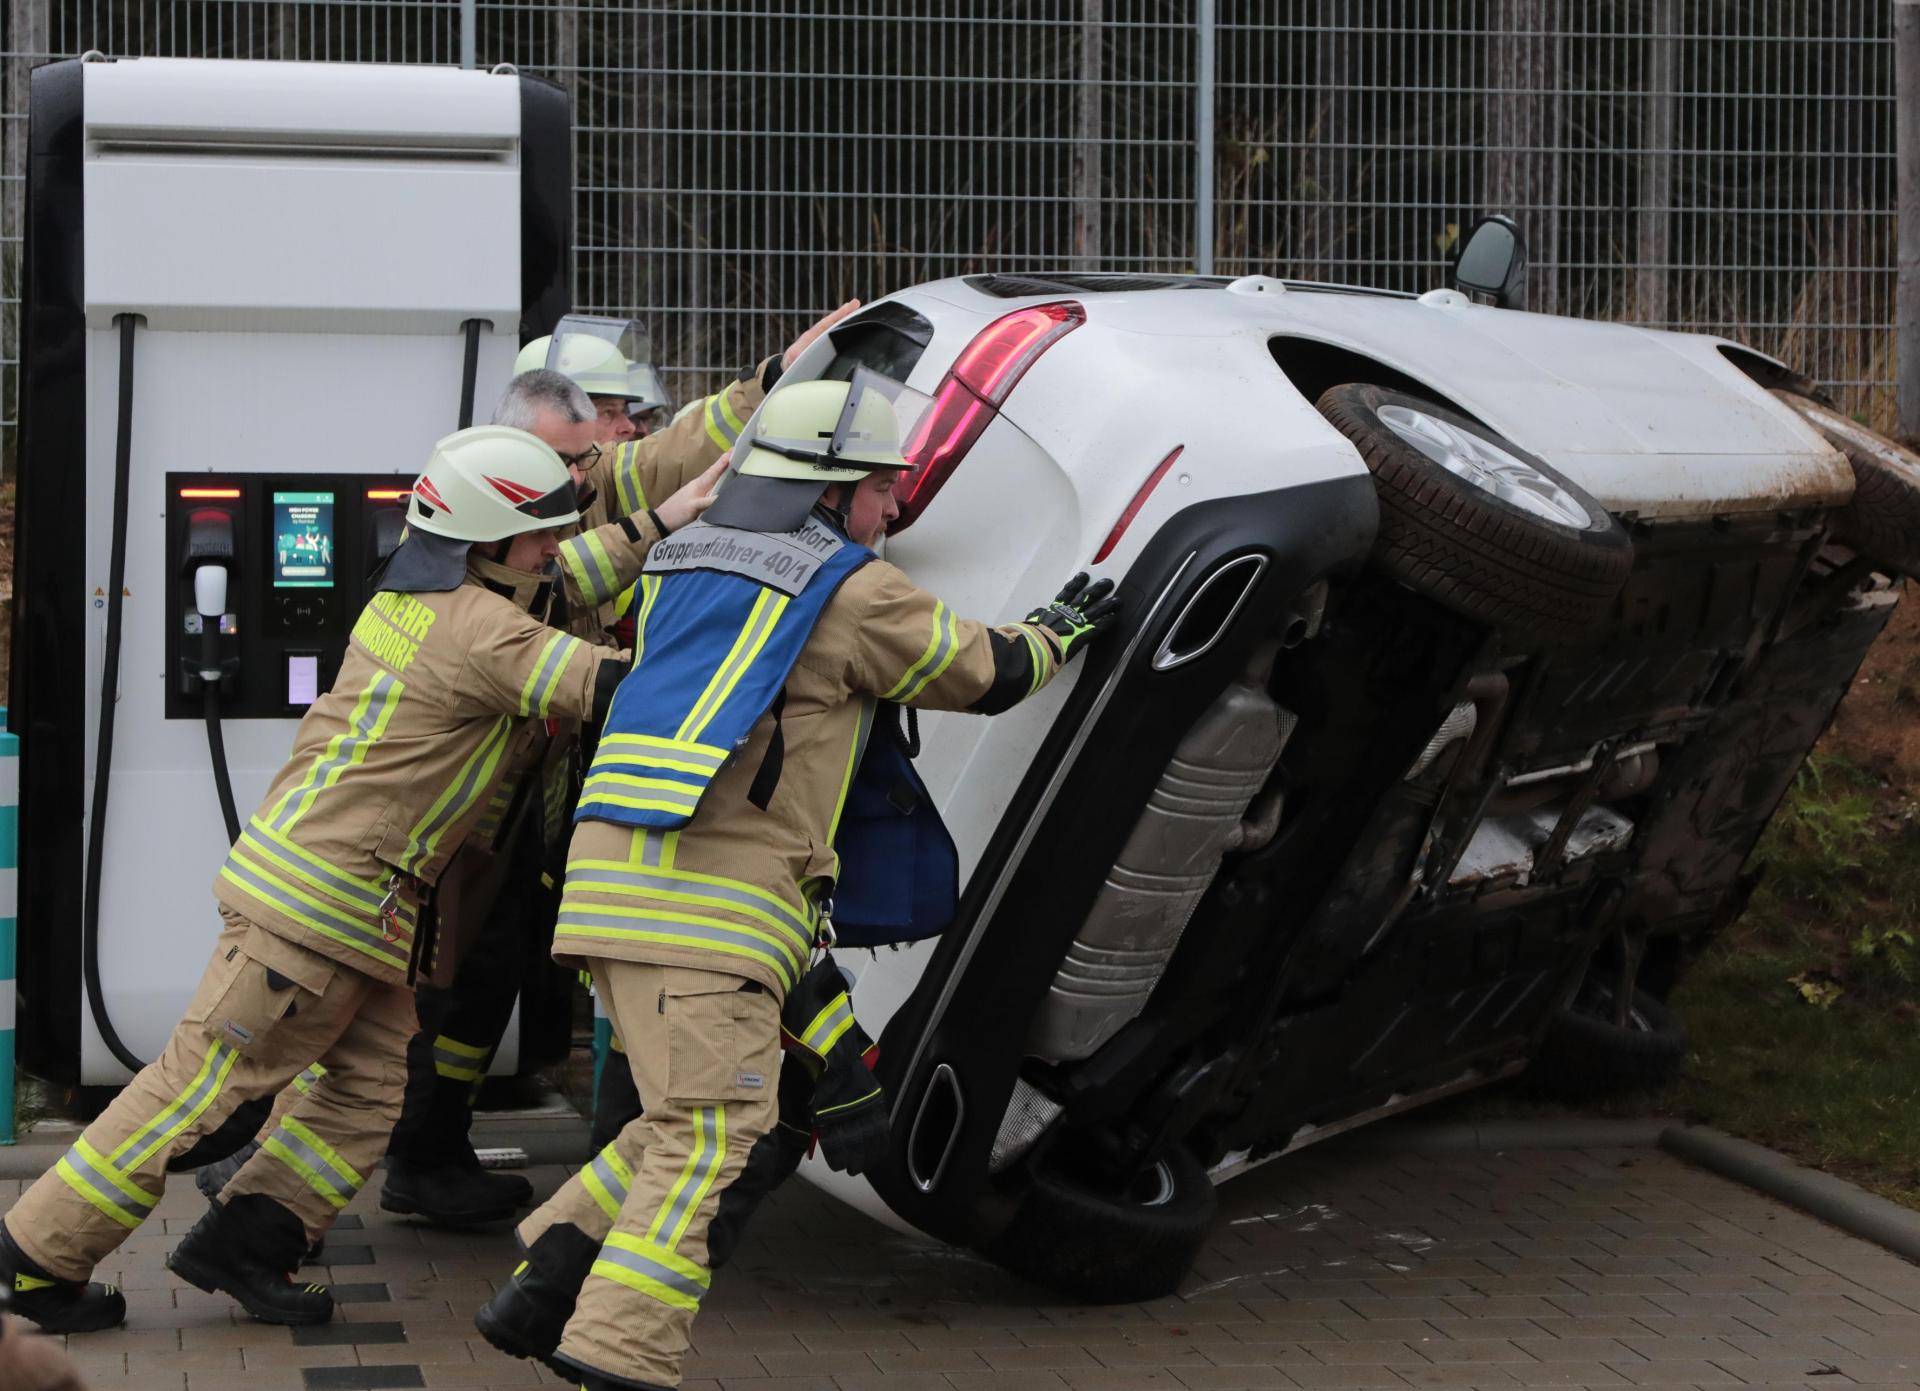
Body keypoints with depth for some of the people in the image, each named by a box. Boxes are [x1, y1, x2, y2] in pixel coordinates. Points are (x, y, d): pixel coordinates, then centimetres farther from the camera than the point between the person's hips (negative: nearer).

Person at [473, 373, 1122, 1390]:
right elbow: (985, 675, 12)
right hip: (708, 893, -8)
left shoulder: (682, 563, 20)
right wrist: (1061, 630, 32)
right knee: (712, 1135, -9)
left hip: (613, 881, 8)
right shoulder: (851, 590, 0)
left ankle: (541, 1294, 10)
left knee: (687, 1122, 17)